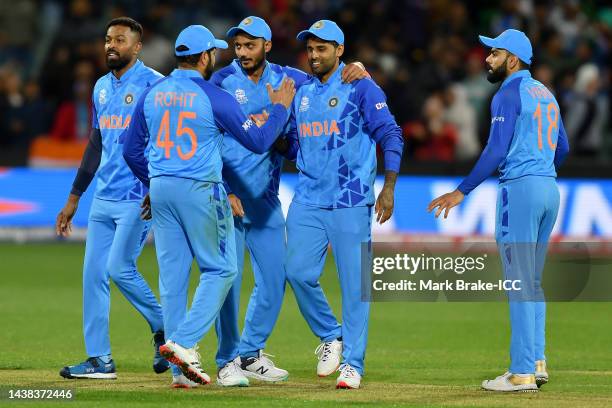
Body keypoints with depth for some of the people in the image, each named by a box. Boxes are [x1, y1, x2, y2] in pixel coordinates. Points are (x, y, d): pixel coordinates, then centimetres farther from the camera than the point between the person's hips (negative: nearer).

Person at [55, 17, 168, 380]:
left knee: (120, 268, -13)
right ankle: (100, 360, 5)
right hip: (104, 198, 8)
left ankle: (164, 329, 9)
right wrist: (74, 199, 20)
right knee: (94, 274, 2)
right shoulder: (102, 87, 15)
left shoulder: (154, 85, -9)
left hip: (139, 198, -8)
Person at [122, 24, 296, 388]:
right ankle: (184, 343, -11)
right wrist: (281, 107, 8)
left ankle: (182, 367, 8)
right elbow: (258, 141, -6)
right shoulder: (215, 98, -10)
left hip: (161, 190, 6)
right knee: (220, 269, 5)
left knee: (172, 274, 7)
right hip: (201, 191, -6)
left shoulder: (152, 94, 7)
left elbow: (132, 150, 12)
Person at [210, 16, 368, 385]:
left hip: (267, 199, 4)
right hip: (228, 195, -4)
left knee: (274, 280, 6)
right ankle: (228, 360, 6)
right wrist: (223, 191, -15)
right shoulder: (222, 82, -5)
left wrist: (356, 71, -14)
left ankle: (250, 354, 21)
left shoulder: (285, 78, 7)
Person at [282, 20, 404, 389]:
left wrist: (389, 187, -17)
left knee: (354, 282, -4)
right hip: (308, 199, 5)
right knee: (299, 272, -5)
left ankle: (352, 363, 2)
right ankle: (330, 336, 17)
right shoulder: (302, 92, 14)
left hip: (351, 200, -5)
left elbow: (391, 135, -8)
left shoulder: (361, 87, -3)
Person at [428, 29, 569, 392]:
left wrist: (462, 192, -15)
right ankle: (537, 362, 13)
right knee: (532, 282, 15)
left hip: (520, 189, -8)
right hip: (549, 189, 8)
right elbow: (562, 148, 21)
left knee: (520, 283, -7)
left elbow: (496, 152, -17)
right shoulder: (545, 94, 16)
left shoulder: (509, 94, -9)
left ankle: (522, 373, -7)